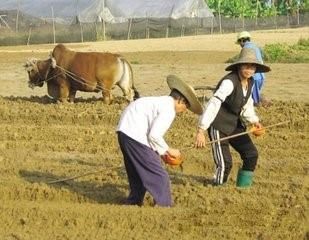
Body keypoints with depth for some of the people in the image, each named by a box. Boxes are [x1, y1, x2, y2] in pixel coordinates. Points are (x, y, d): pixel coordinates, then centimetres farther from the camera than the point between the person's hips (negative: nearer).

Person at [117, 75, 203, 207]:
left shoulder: (160, 102, 18)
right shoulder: (168, 109, -12)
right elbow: (154, 135, -19)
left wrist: (162, 152, 14)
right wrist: (168, 150, -4)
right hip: (135, 136, -10)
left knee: (137, 174, 25)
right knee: (159, 176, -3)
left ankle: (133, 202, 35)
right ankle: (164, 205, 0)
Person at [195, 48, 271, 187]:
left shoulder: (250, 82, 0)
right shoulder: (230, 82, -26)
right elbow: (213, 104, -34)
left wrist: (254, 121, -2)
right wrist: (201, 131, -41)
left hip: (235, 125, 8)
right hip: (219, 126, -8)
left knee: (251, 154, 8)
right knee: (225, 163, -13)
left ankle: (243, 188, 24)